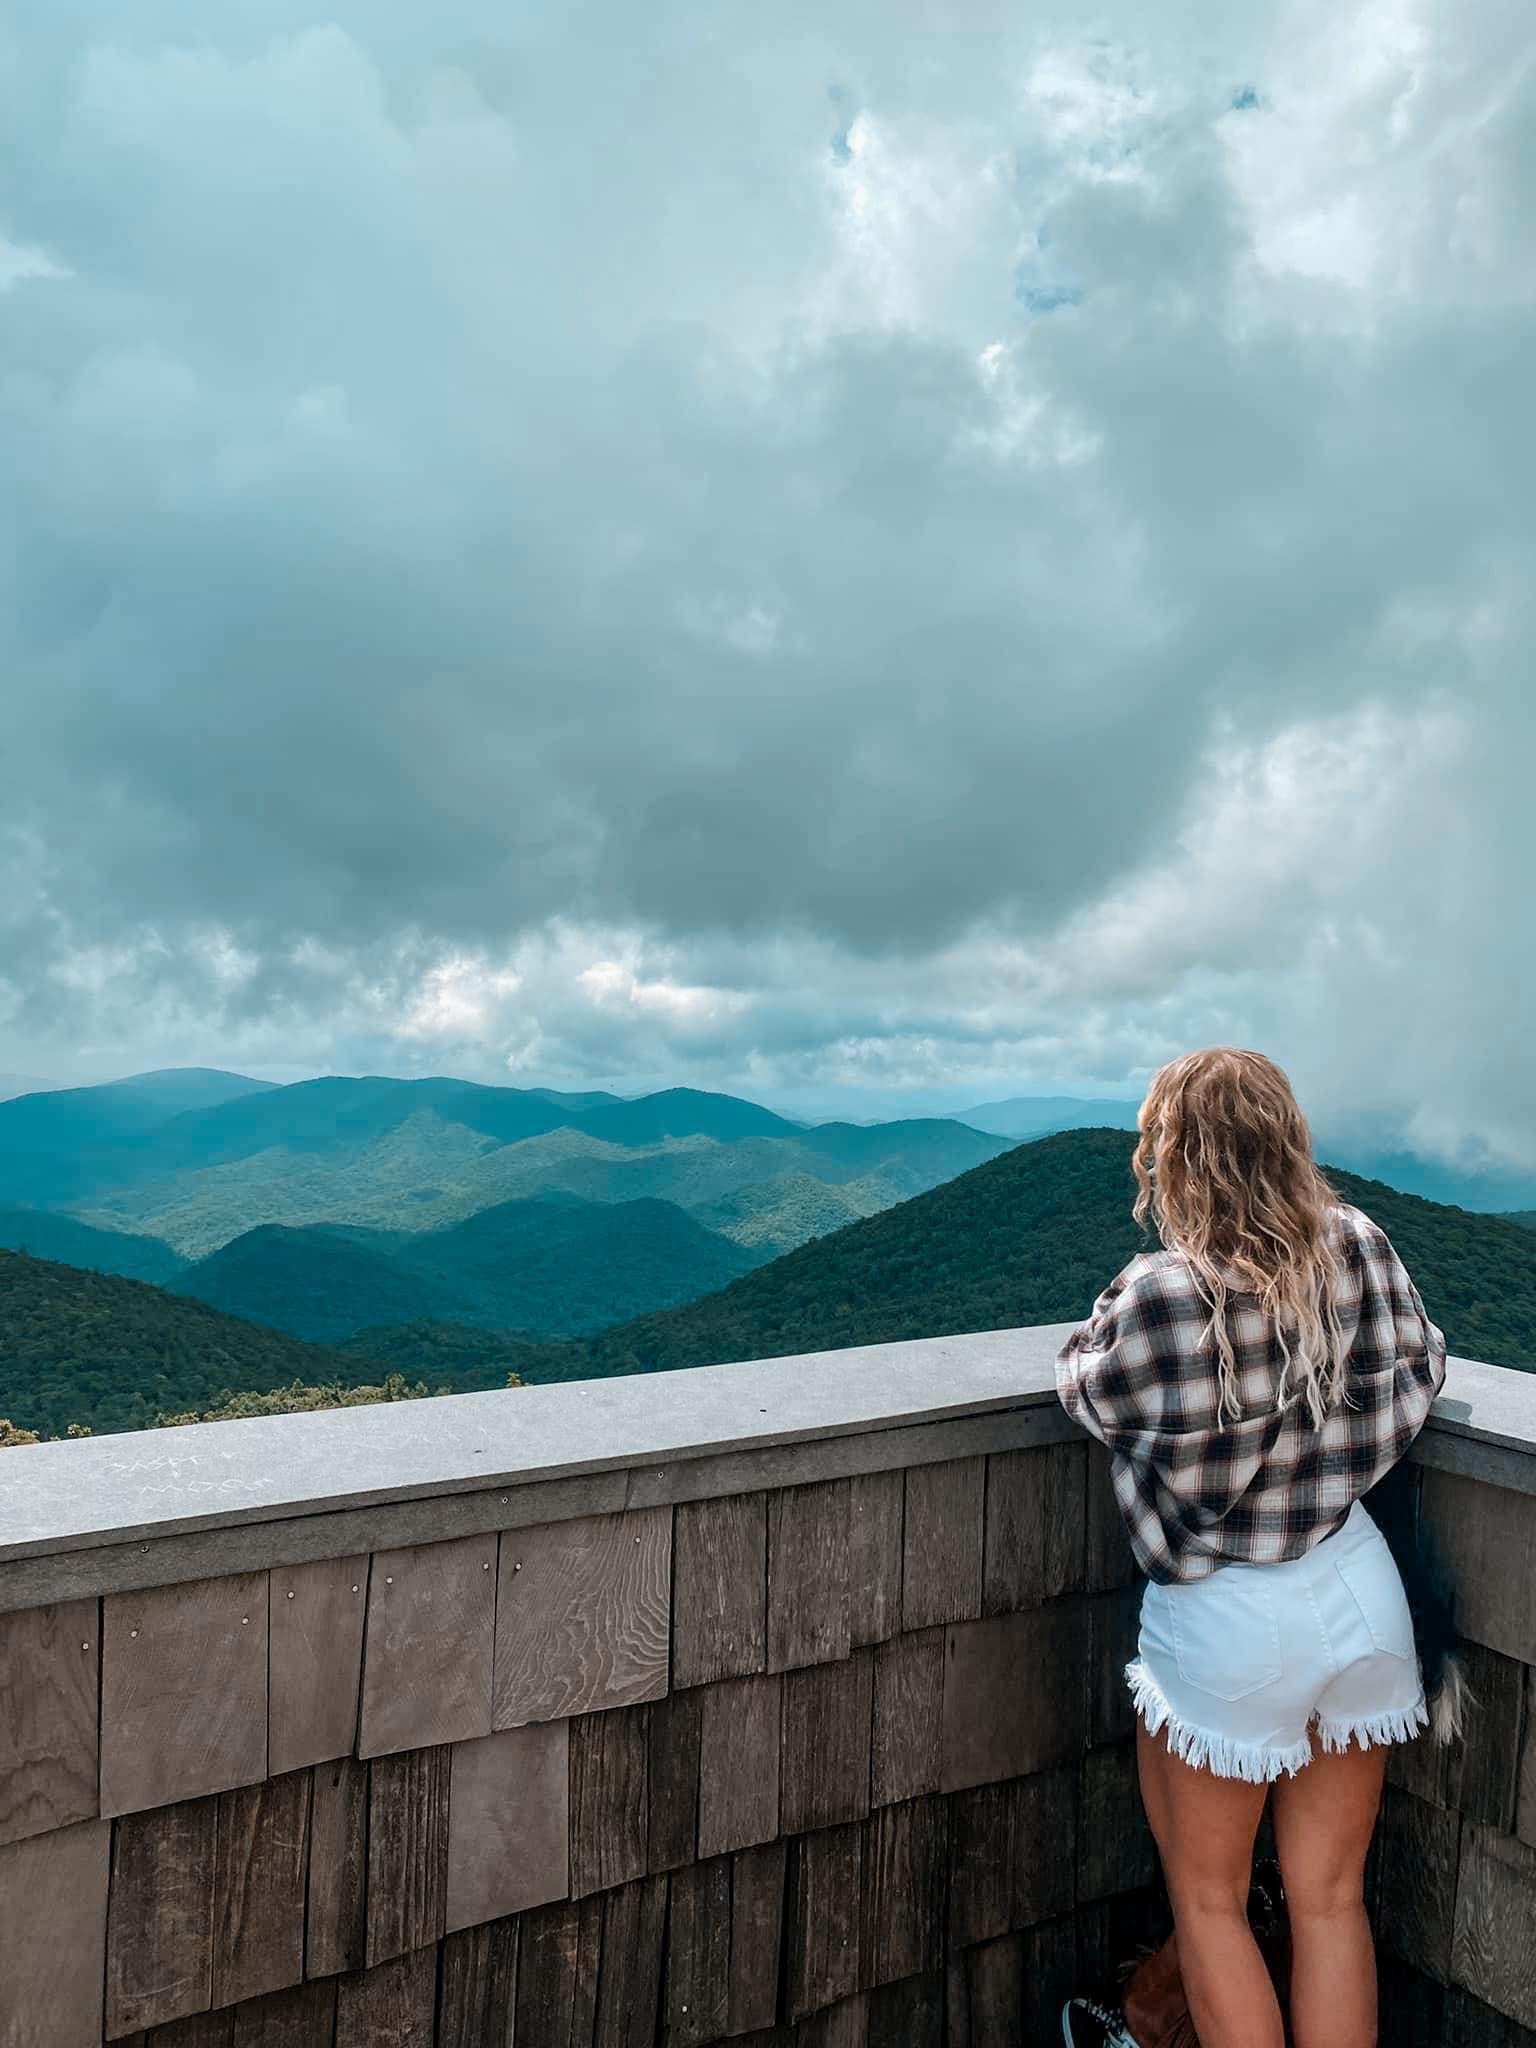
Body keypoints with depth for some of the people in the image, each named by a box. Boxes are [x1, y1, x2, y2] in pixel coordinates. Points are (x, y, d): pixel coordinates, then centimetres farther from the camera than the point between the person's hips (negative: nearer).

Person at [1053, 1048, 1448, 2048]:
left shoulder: (1163, 1296, -27)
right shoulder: (1361, 1244, -13)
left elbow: (1085, 1389, -8)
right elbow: (1421, 1368, 3)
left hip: (1228, 1627, -5)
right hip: (1361, 1596, 5)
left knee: (1208, 1902, 20)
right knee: (1331, 1898, 22)